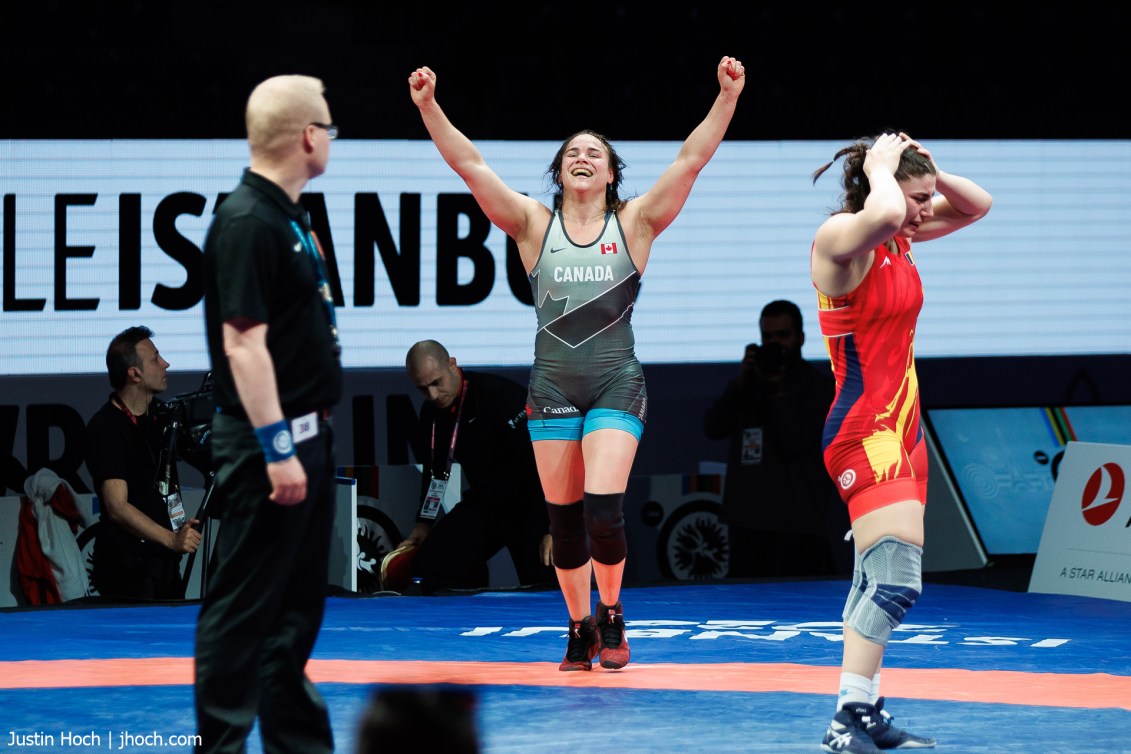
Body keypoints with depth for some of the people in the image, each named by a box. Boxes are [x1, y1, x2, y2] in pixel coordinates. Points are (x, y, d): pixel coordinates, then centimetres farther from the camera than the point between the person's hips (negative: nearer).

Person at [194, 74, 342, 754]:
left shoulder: (288, 217, 13)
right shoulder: (247, 223, -18)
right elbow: (243, 344, -22)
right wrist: (278, 449, -23)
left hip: (307, 435, 10)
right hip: (270, 441, -10)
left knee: (298, 606, 15)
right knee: (244, 607, -6)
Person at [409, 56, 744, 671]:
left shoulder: (634, 223, 4)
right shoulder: (535, 225, 5)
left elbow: (691, 160, -4)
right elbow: (470, 166, -3)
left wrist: (726, 99, -15)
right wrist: (429, 108, -13)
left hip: (616, 383, -2)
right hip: (553, 384, 2)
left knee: (602, 506, -15)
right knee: (563, 517, 5)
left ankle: (610, 616, 8)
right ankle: (579, 628, 21)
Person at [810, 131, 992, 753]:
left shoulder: (900, 239, 9)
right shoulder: (840, 236, -16)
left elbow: (977, 206, 21)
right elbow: (882, 215, -39)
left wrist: (929, 172, 3)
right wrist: (881, 169, -19)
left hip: (902, 426, 10)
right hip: (863, 430, -10)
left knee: (878, 583, 13)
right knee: (897, 579, -19)